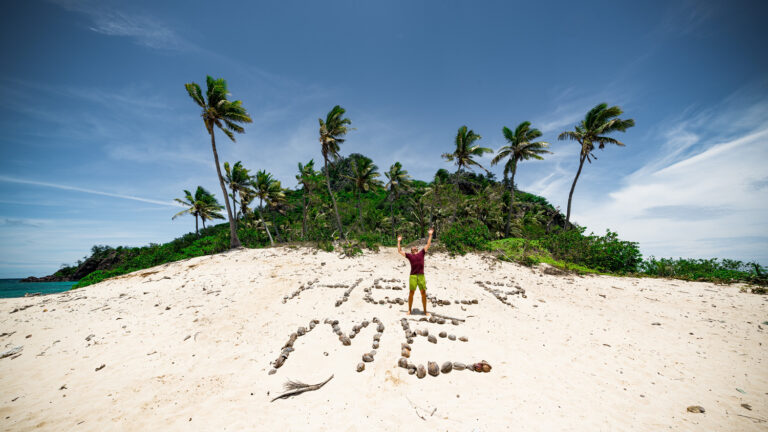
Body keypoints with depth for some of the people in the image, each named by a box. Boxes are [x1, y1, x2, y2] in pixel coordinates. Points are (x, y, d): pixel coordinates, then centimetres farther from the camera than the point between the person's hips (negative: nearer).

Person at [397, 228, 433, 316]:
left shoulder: (421, 253, 16)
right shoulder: (409, 255, 12)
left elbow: (428, 245, 19)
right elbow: (399, 251, 13)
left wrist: (430, 235, 20)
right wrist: (399, 241, 17)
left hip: (421, 276, 1)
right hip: (413, 276, -1)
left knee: (423, 293, 4)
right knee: (411, 293, 3)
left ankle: (425, 311, 16)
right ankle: (409, 310, 16)